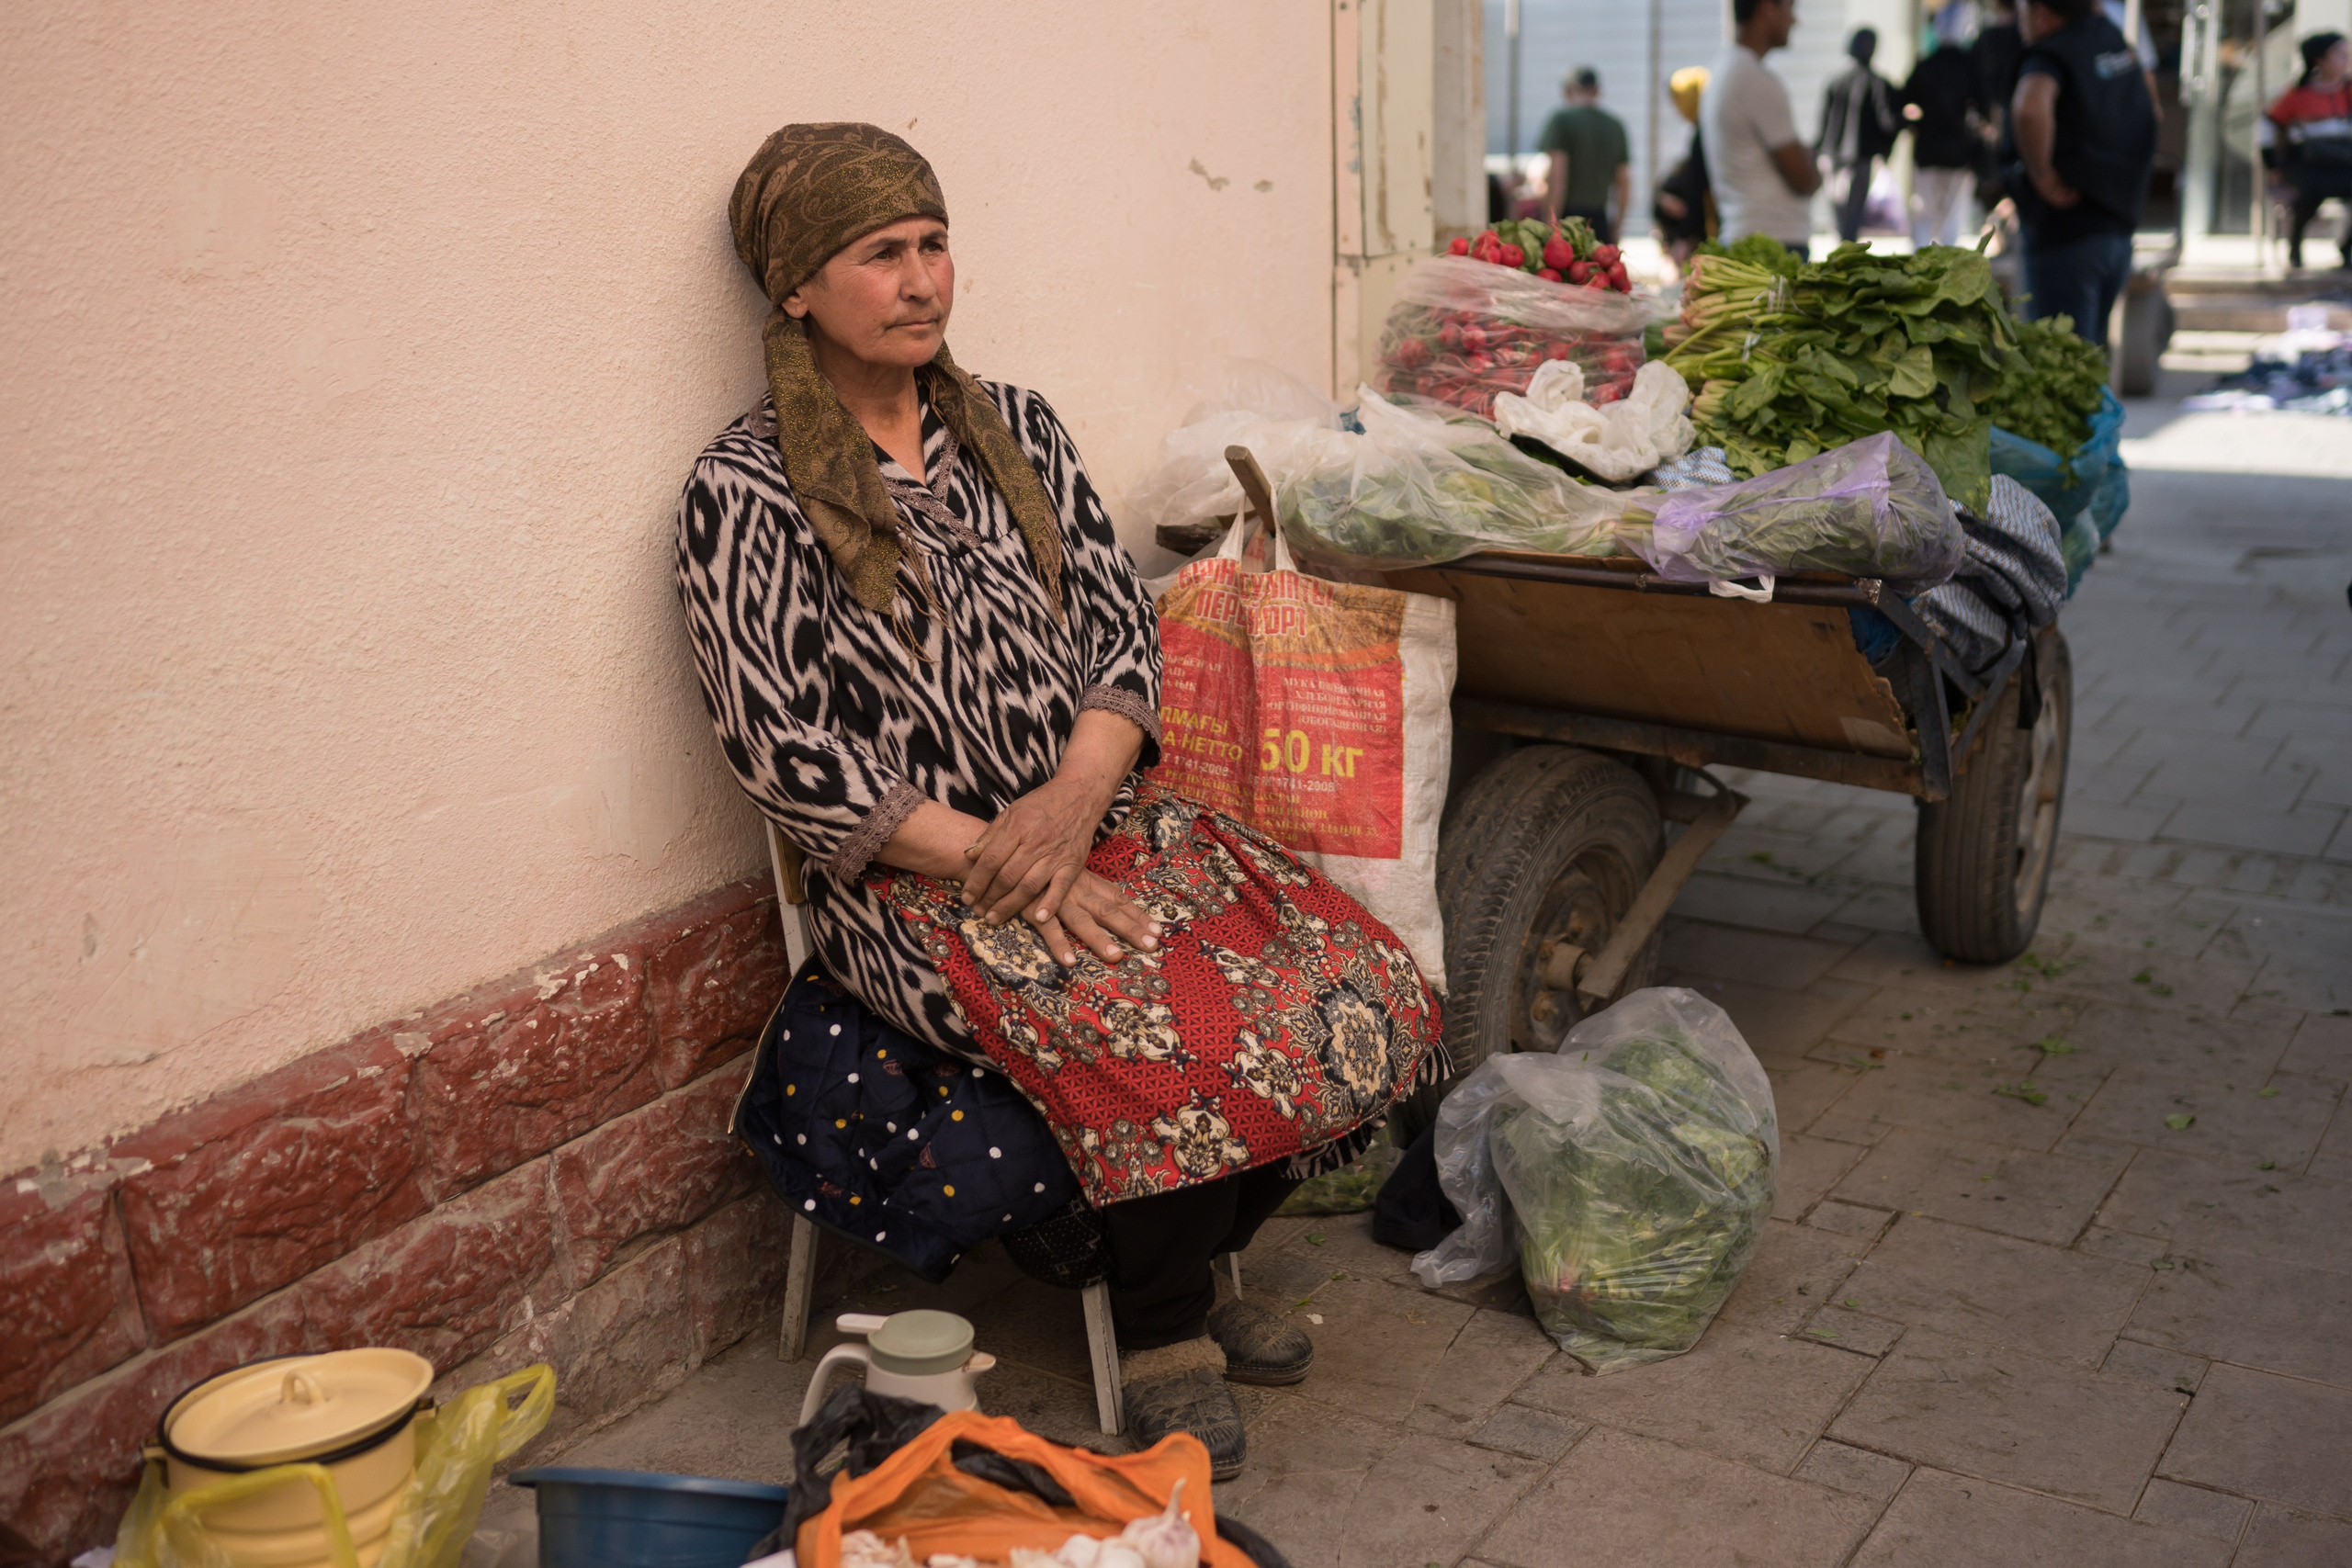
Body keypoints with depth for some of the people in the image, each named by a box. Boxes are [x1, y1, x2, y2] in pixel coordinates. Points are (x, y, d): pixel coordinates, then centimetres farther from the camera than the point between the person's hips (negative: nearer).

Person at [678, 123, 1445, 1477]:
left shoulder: (1018, 429, 12)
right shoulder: (749, 493, -5)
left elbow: (1122, 625, 8)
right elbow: (784, 753, -11)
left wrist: (1079, 790, -12)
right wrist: (992, 858, -17)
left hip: (1095, 813, 6)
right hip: (915, 877, -5)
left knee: (1361, 977, -13)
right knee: (1174, 1042, -30)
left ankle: (1194, 1271, 8)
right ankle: (1162, 1330, -2)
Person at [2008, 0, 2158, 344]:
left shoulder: (2051, 55, -13)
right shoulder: (2115, 39, 12)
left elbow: (2030, 109, -37)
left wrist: (2042, 176, -24)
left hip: (2066, 236, -8)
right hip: (2120, 230, 8)